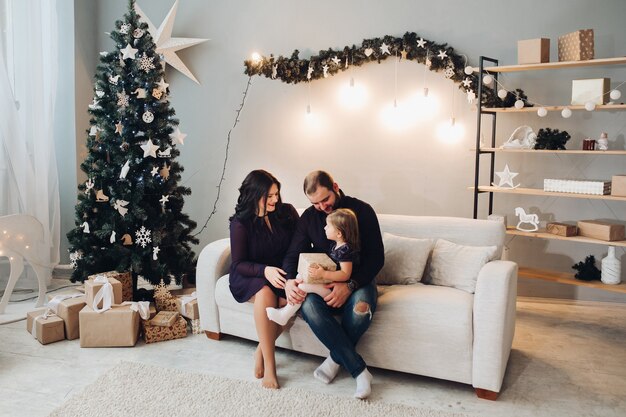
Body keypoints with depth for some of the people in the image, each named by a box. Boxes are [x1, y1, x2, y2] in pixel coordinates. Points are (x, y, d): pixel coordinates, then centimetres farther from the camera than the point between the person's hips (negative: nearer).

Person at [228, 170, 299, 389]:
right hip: (248, 277, -2)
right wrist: (265, 271, -30)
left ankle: (261, 351, -9)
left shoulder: (287, 212, -2)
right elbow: (238, 264, -11)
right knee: (265, 293, -37)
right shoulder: (240, 223, -9)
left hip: (281, 273, 3)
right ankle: (269, 366, -27)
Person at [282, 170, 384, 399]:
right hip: (323, 280, 3)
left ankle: (336, 359, -10)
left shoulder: (362, 210, -5)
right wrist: (289, 280, -21)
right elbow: (292, 254, 3)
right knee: (308, 305, -33)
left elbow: (376, 257, -9)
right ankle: (359, 370, -27)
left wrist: (350, 285, -25)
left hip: (357, 280, -2)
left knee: (360, 308, -39)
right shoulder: (309, 217, 6)